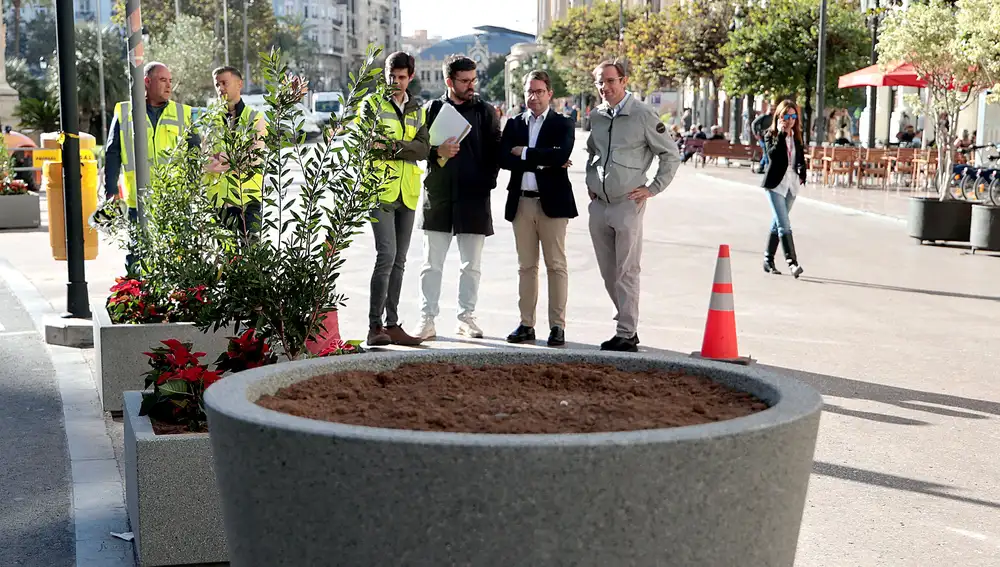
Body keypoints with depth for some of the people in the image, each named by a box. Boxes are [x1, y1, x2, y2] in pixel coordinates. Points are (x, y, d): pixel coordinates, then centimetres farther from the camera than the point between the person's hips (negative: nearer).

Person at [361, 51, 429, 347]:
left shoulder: (417, 110, 15)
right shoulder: (372, 103, 3)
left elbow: (423, 147, 0)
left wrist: (394, 146, -16)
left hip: (407, 193, 5)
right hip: (381, 189, -5)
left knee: (399, 261, 8)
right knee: (386, 255, -14)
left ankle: (392, 325, 14)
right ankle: (375, 326, -10)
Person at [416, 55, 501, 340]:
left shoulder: (485, 111, 7)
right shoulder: (432, 109, 7)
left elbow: (496, 151, 6)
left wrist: (487, 181, -6)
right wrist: (438, 152, -15)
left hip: (474, 198, 0)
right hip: (438, 196, 0)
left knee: (471, 265, 6)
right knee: (432, 264, 2)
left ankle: (467, 317, 16)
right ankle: (427, 320, 8)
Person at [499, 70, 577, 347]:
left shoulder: (563, 124, 3)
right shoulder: (514, 124, 13)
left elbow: (561, 154, -16)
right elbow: (504, 158, -3)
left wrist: (524, 153, -9)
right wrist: (542, 162, -11)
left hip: (552, 202, -3)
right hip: (521, 202, 4)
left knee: (556, 265, -2)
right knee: (526, 266, 8)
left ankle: (557, 326, 1)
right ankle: (526, 324, 12)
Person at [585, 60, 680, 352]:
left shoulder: (643, 115, -8)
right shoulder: (596, 116, 10)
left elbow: (671, 155, -2)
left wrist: (653, 188, -6)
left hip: (628, 204, -6)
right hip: (598, 205, 6)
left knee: (626, 272, -5)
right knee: (608, 273, 11)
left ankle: (626, 334, -1)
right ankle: (628, 324, 23)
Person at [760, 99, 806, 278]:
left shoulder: (797, 135, 10)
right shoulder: (771, 134, -5)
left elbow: (801, 157, 20)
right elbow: (773, 154, -22)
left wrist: (802, 175, 5)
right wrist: (781, 134, -20)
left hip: (791, 183, 6)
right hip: (776, 183, -6)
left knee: (777, 223, 13)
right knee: (784, 225, -13)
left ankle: (768, 260, 21)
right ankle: (792, 262, -18)